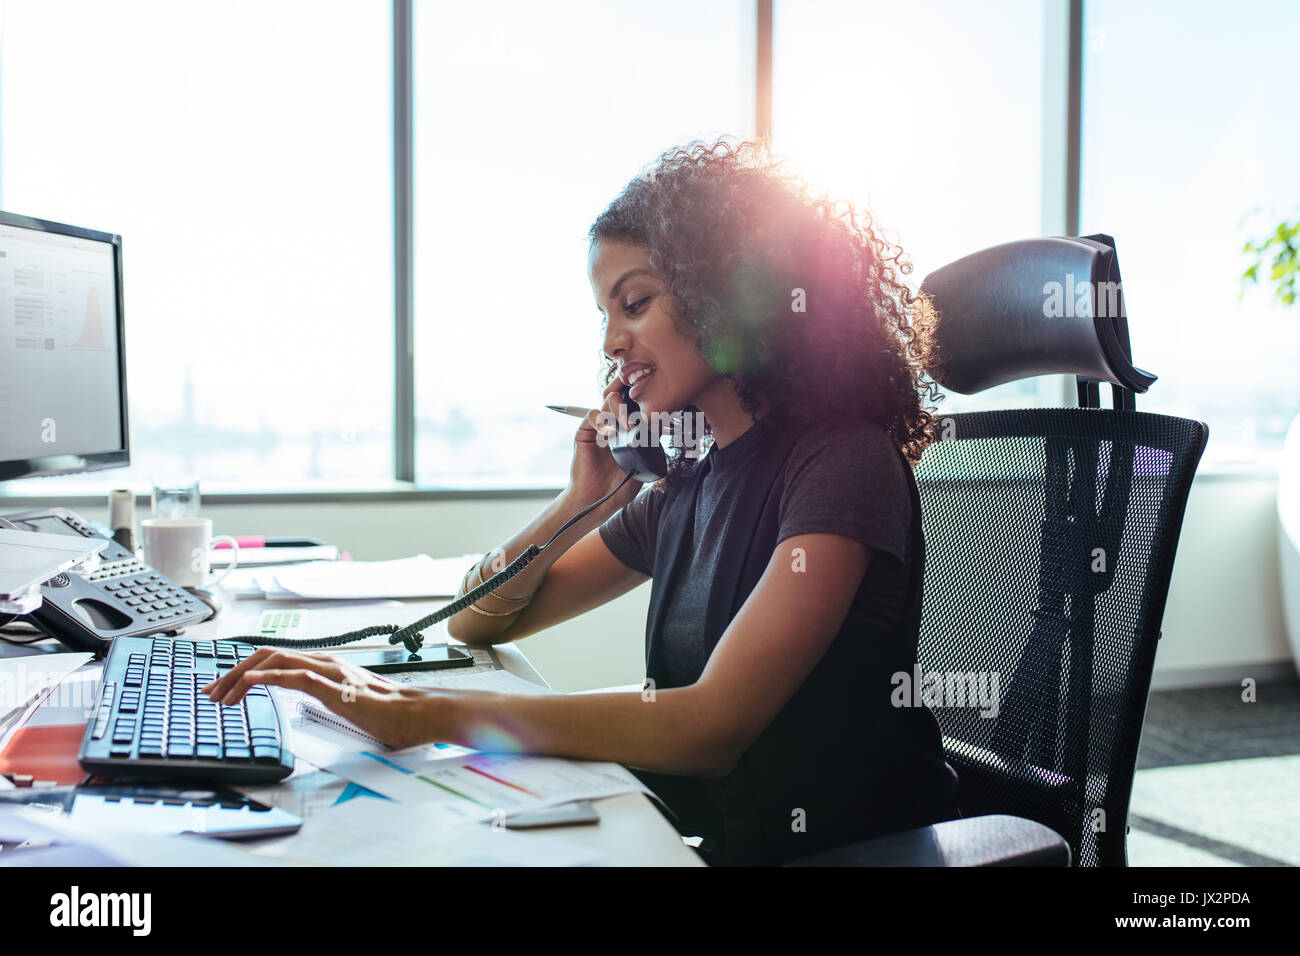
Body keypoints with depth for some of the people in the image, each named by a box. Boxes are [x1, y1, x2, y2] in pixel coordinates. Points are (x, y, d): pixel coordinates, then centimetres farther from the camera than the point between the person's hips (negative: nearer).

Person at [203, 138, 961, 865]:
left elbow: (710, 727, -27)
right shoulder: (685, 484, 7)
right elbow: (474, 624, 14)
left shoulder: (842, 463, -15)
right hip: (713, 840, 6)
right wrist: (584, 501, -4)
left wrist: (418, 713, -28)